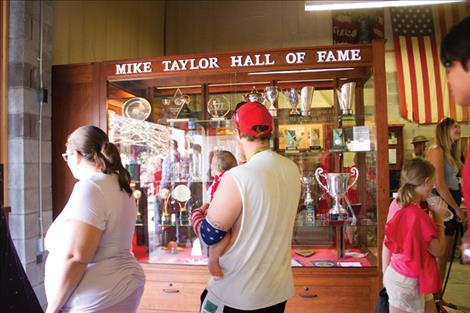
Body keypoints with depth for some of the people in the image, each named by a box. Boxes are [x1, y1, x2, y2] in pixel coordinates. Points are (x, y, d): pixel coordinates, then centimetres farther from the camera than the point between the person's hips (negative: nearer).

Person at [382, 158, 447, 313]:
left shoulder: (396, 204, -4)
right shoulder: (418, 215, -26)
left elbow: (386, 243, 4)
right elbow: (438, 250, -12)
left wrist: (386, 275, 14)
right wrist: (438, 216, -6)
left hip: (395, 274, 8)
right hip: (407, 282, -8)